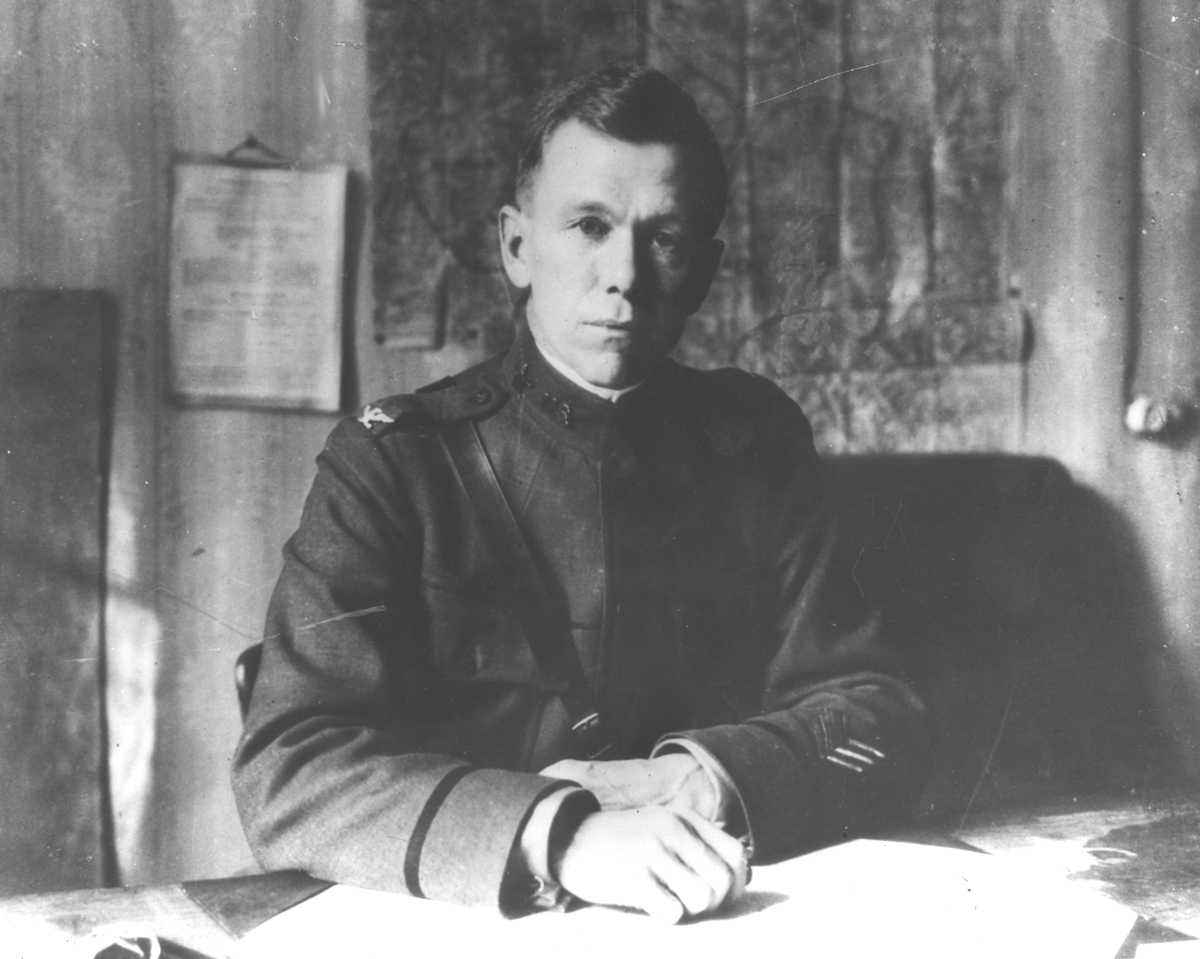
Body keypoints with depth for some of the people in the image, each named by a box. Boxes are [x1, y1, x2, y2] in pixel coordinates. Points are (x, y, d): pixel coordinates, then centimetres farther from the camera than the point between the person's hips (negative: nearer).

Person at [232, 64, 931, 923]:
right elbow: (286, 774, -15)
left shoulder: (759, 442, 3)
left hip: (721, 923, 2)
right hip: (464, 924, -1)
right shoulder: (392, 460, -6)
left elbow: (882, 721, 1)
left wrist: (697, 782, -16)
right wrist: (560, 837, -29)